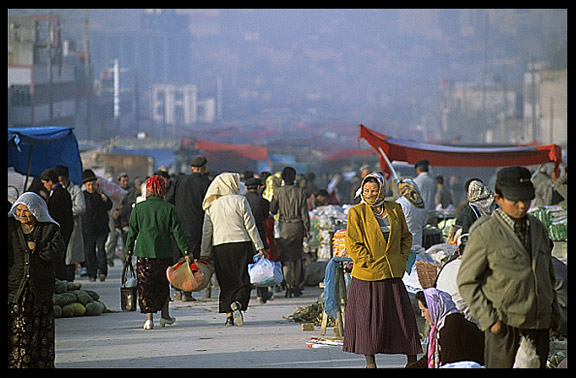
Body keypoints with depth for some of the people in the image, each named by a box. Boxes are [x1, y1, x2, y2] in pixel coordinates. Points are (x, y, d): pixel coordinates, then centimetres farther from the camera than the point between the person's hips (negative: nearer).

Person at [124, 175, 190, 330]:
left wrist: (128, 253, 10)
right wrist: (186, 252, -1)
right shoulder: (168, 208, -1)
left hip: (144, 253, -1)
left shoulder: (138, 208, 1)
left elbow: (132, 232, 4)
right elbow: (177, 231, -3)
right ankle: (165, 315, 25)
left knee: (145, 287, 2)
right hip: (164, 253, 1)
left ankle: (149, 317, -8)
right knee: (163, 284, 19)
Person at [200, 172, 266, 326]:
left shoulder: (212, 205, 7)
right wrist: (260, 247, 2)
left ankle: (229, 316, 4)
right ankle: (237, 304, -25)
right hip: (241, 244, -3)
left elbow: (207, 231, 7)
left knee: (226, 282, 9)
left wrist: (205, 253, 12)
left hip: (219, 247, 3)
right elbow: (251, 226, -3)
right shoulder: (240, 201, -3)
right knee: (243, 279, 1)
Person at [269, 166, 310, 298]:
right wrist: (307, 229, 5)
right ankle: (295, 286, 18)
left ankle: (288, 288, -9)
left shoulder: (278, 192, -5)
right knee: (297, 257, 14)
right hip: (297, 226, 1)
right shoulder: (300, 192, -1)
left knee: (286, 258, 0)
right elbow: (304, 212, -1)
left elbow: (272, 210, 2)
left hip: (284, 226, -1)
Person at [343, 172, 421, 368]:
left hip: (393, 273, 3)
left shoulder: (395, 209, 9)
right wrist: (369, 263, -11)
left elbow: (406, 236, 17)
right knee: (368, 316, 1)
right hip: (366, 275, -3)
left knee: (403, 315, 4)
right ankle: (370, 361, 11)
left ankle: (412, 359, 13)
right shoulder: (356, 212, -3)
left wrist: (402, 259, 5)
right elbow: (353, 244, -5)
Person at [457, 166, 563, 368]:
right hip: (505, 325, -5)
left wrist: (554, 313, 18)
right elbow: (466, 282, -5)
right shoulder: (484, 233, -7)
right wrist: (488, 319, -11)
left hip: (539, 325, 6)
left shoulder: (537, 228, 12)